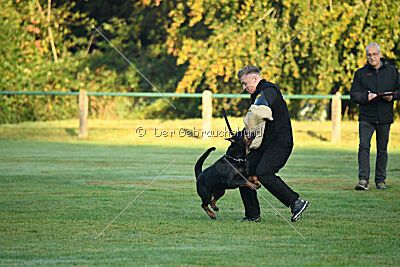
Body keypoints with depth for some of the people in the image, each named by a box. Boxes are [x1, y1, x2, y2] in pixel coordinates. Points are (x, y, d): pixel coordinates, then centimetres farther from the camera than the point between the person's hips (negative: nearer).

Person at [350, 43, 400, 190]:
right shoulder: (360, 73, 6)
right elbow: (354, 94, 3)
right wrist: (366, 97, -17)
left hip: (385, 117, 1)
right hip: (366, 117, -1)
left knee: (382, 150, 6)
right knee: (364, 146, -15)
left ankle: (380, 180, 14)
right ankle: (363, 179, -18)